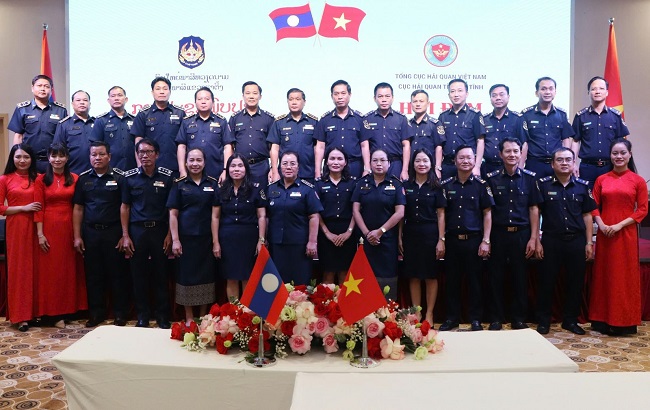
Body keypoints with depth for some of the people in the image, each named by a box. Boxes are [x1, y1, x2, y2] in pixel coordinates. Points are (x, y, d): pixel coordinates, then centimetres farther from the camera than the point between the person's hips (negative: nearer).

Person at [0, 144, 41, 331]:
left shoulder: (38, 178, 8)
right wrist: (23, 208, -11)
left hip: (36, 227, 2)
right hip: (16, 228, -2)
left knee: (35, 268, 5)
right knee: (18, 269, 3)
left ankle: (36, 311, 16)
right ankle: (20, 315, 10)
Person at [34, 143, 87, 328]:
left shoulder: (75, 179, 5)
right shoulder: (41, 179, 1)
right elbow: (39, 208, -3)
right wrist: (40, 234, -9)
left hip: (69, 227, 2)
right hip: (49, 228, -2)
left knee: (70, 268, 8)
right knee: (51, 269, 4)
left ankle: (69, 309, 20)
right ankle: (55, 312, 11)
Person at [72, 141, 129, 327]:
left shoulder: (120, 177, -2)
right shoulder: (83, 179, 8)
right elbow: (78, 208, 8)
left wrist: (125, 235, -9)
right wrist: (77, 236, 2)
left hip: (114, 232, -3)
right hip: (90, 233, 3)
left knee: (117, 274, 3)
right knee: (93, 275, 10)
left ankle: (120, 313, 14)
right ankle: (96, 313, 21)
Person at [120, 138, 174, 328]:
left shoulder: (167, 176, 0)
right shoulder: (130, 177, 3)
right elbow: (125, 207, 6)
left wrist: (169, 235, -3)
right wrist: (125, 236, 0)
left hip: (159, 229, -1)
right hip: (137, 230, 1)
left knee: (161, 274, 5)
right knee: (138, 275, 6)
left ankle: (163, 315, 17)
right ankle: (142, 316, 19)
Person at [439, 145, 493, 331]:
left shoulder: (481, 185, 1)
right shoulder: (446, 185, 7)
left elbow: (487, 213, 0)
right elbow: (442, 213, 10)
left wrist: (486, 241, -6)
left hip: (474, 240, -2)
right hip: (452, 239, 2)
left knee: (475, 281, 5)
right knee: (451, 281, 8)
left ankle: (476, 319, 16)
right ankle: (452, 317, 20)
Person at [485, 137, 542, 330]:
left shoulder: (529, 178, 3)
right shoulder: (492, 178, 1)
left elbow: (534, 209, 3)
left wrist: (533, 238, -2)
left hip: (521, 234, 0)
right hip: (498, 234, 0)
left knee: (520, 278, 7)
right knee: (496, 277, 5)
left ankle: (518, 318, 20)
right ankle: (495, 319, 16)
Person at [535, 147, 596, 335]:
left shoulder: (583, 186, 6)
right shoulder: (543, 184, -1)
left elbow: (587, 215, 9)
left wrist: (589, 242, 4)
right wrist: (537, 241, -5)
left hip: (577, 241, 3)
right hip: (551, 241, -2)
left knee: (576, 282, 9)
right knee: (547, 281, 4)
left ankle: (570, 320, 24)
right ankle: (543, 320, 16)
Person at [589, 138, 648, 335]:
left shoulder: (638, 181, 1)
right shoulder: (601, 179, 7)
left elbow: (642, 209, -3)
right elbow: (594, 206, 6)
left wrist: (620, 224, -13)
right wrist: (601, 225, -10)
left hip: (626, 234, -2)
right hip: (604, 234, 2)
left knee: (625, 276, 3)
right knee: (604, 274, 8)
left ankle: (624, 321, 16)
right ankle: (602, 319, 18)